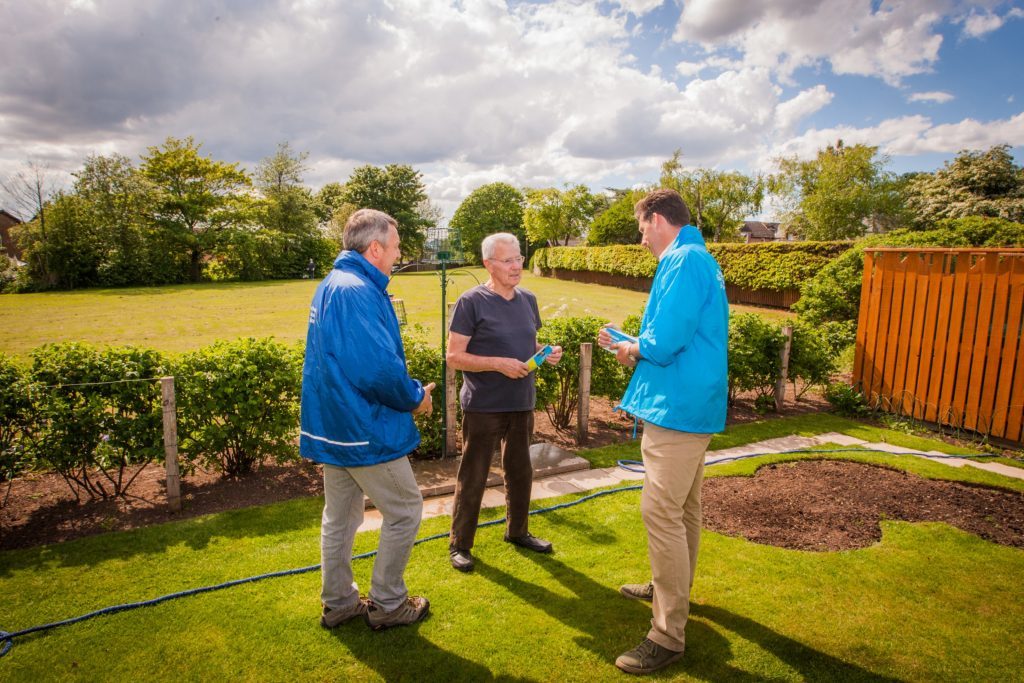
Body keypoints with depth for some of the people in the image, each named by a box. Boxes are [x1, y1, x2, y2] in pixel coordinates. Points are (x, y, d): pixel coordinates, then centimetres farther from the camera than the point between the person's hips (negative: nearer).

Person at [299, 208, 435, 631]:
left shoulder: (331, 284, 11)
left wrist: (408, 390, 12)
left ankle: (338, 603, 33)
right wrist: (415, 398, -9)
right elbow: (380, 368, -28)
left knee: (340, 516, 19)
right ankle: (387, 604, 21)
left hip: (333, 424, 10)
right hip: (364, 430, -10)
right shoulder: (358, 292, -22)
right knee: (405, 511, 7)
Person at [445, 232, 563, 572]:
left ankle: (518, 531, 39)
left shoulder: (528, 300, 8)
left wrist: (546, 352, -3)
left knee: (520, 472, 19)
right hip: (483, 407, -6)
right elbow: (454, 356, -13)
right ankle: (459, 544, 22)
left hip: (521, 404, 6)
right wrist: (499, 364, -23)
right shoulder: (471, 302, -12)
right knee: (473, 477, 5)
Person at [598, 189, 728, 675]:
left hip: (677, 407, -11)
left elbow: (663, 341, -24)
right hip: (694, 403, 11)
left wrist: (632, 349, -5)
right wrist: (633, 347, 12)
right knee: (683, 507, 22)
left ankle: (668, 635, 5)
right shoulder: (699, 259, 16)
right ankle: (673, 589, 40)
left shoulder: (683, 260, -17)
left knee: (662, 514, -6)